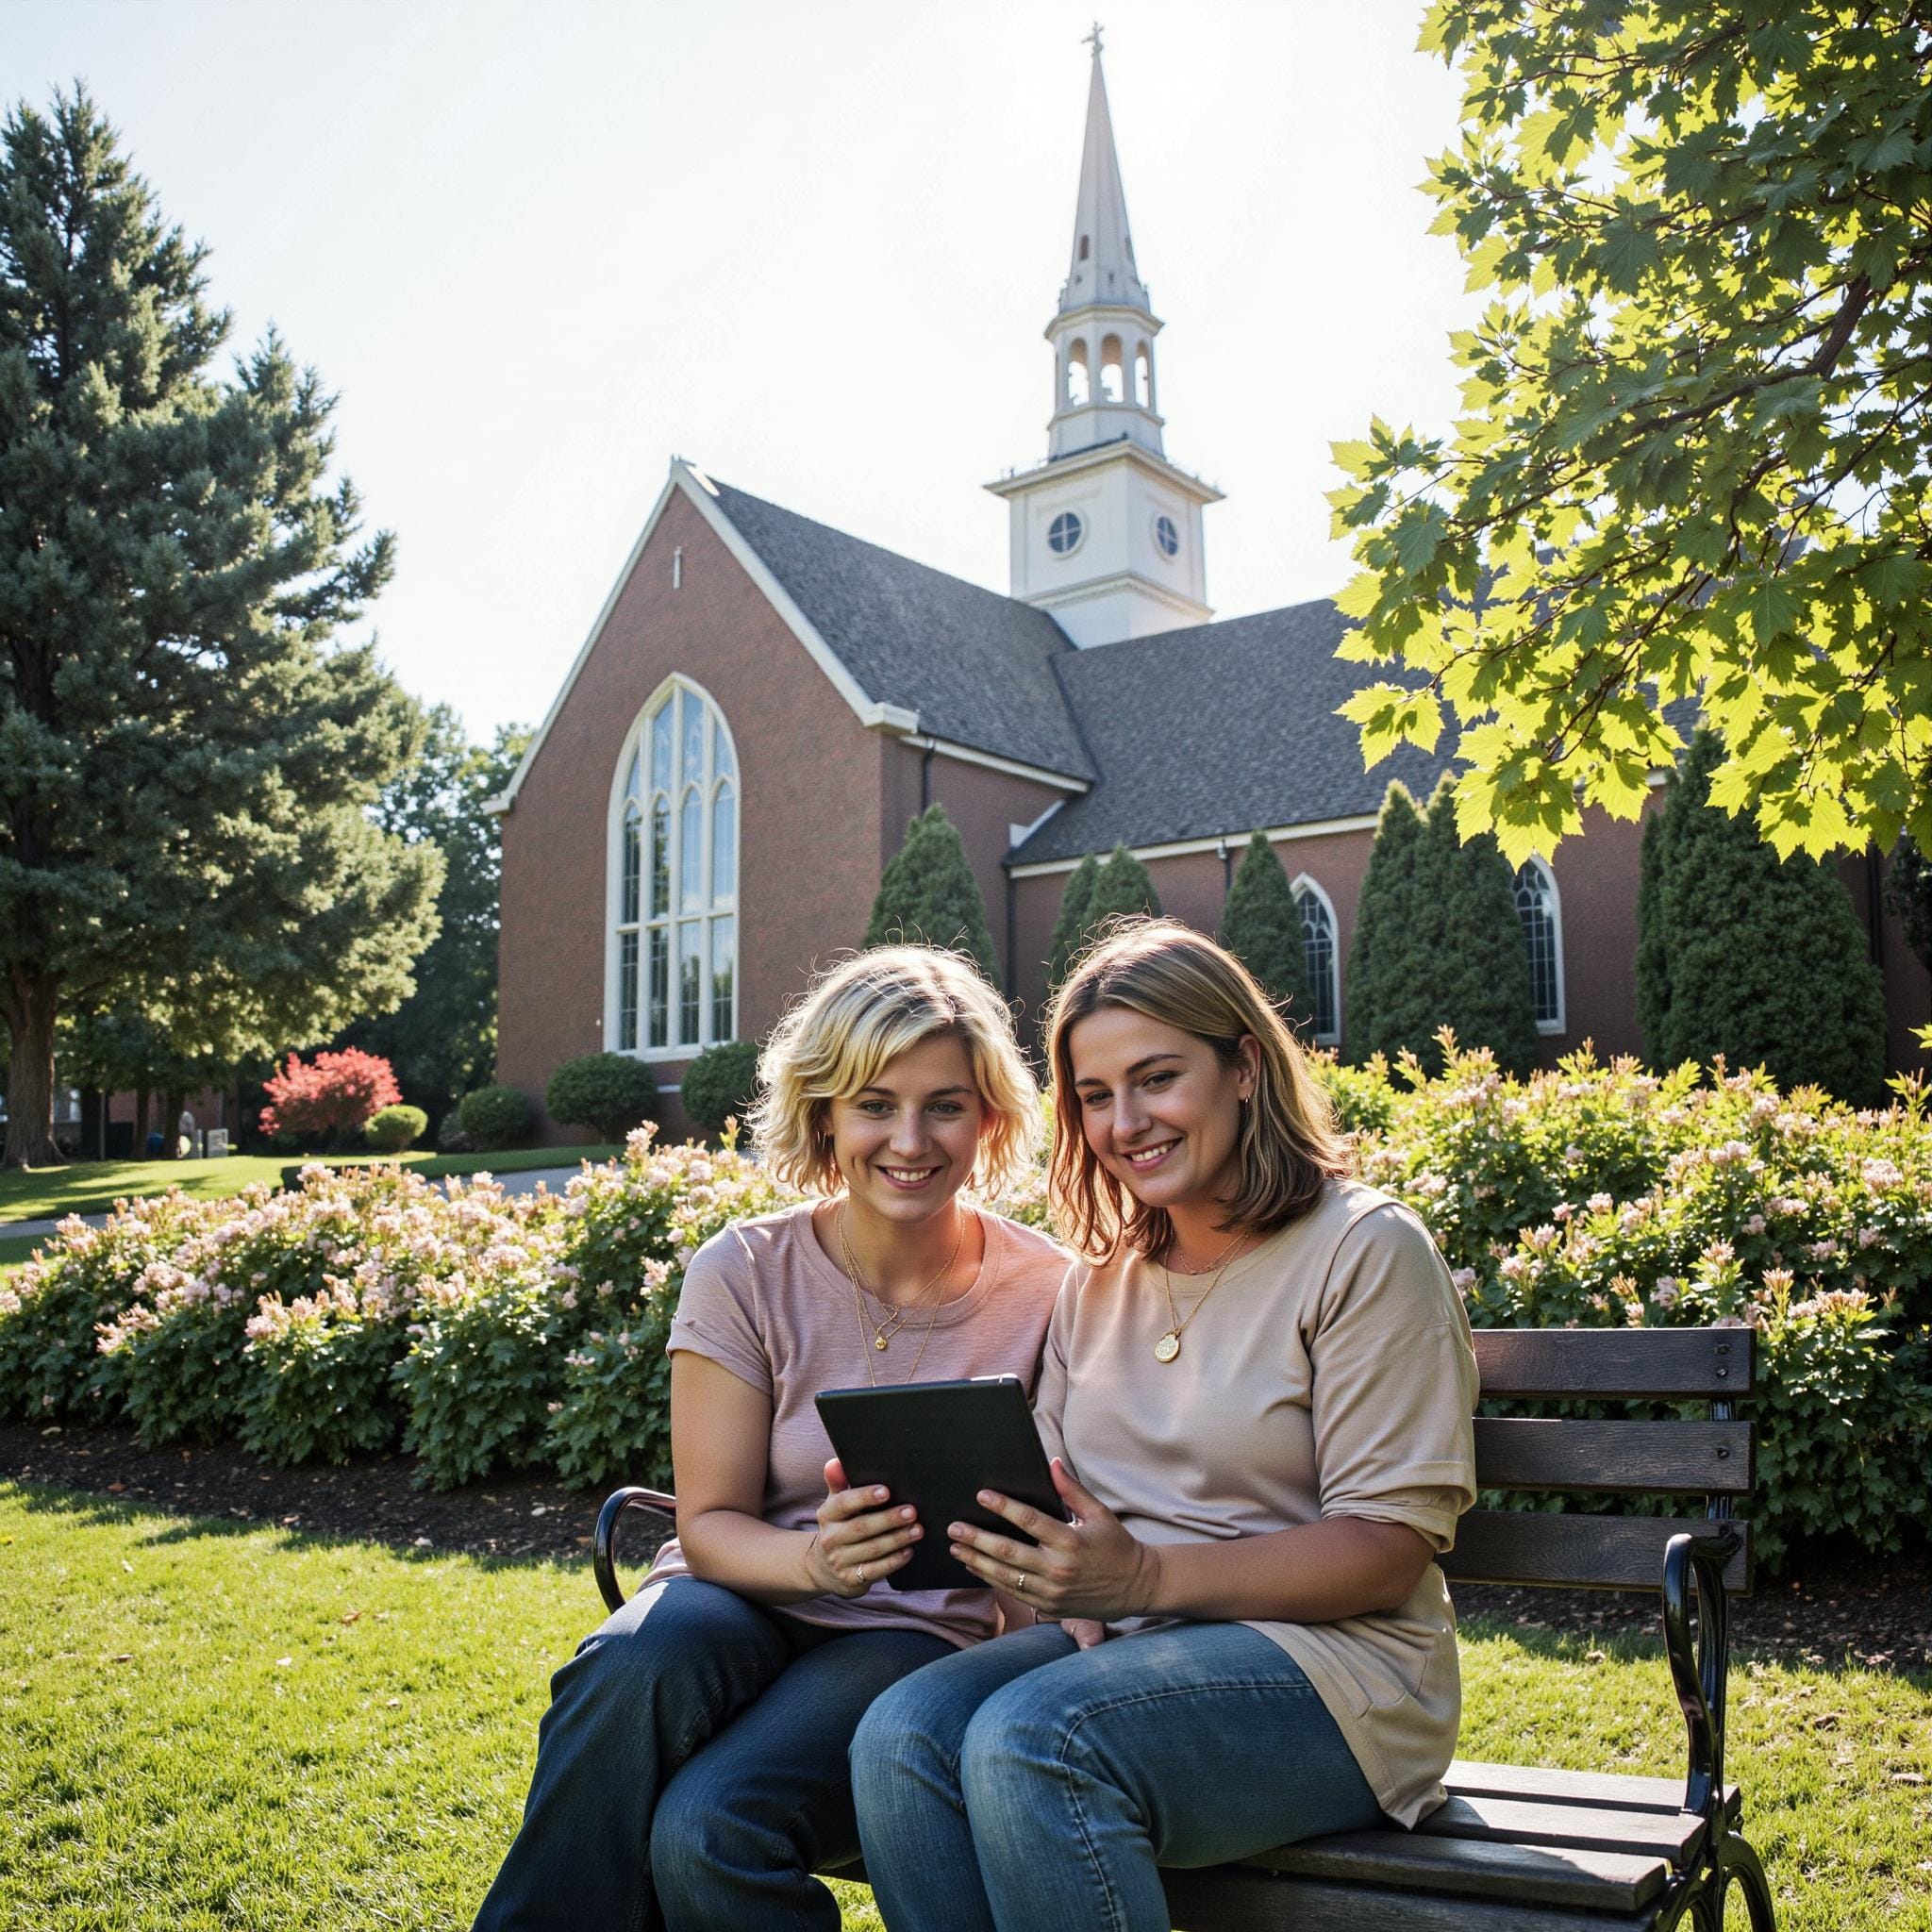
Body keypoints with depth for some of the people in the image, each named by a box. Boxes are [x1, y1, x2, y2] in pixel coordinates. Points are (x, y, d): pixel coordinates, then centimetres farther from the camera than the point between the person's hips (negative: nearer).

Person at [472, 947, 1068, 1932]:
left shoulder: (1045, 1292, -5)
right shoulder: (746, 1272, -4)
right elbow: (710, 1520, -3)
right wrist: (813, 1560, -25)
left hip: (923, 1634, -1)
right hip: (752, 1600, 2)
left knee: (710, 1831, -32)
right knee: (639, 1661, -35)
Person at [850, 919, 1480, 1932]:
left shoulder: (1367, 1250, -6)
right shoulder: (1098, 1279, 14)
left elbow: (1387, 1548, -12)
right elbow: (1056, 1498, 14)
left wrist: (1145, 1578, -24)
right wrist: (1070, 1591, -11)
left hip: (1327, 1657, -5)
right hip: (1120, 1643, 6)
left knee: (1028, 1741, -32)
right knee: (901, 1736, -24)